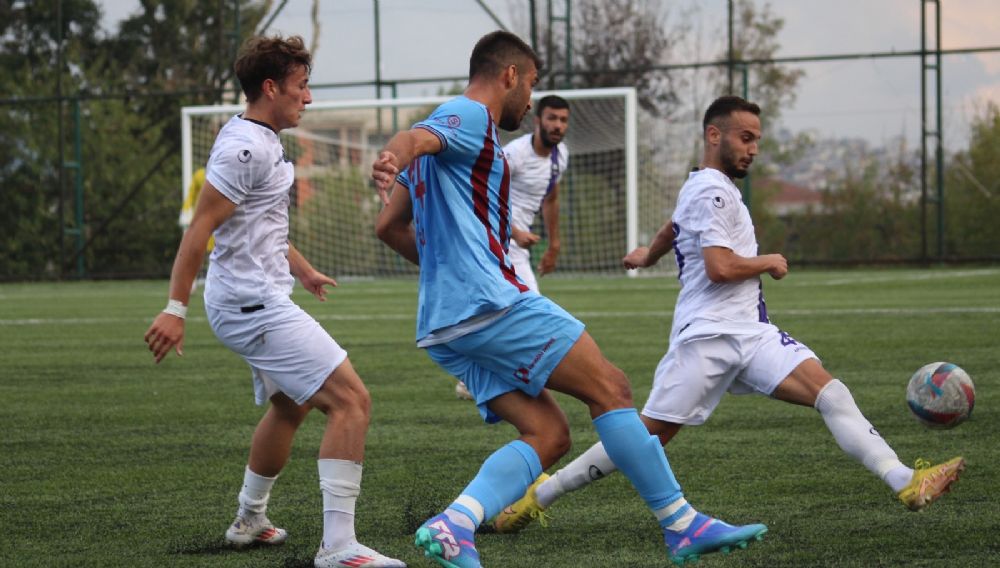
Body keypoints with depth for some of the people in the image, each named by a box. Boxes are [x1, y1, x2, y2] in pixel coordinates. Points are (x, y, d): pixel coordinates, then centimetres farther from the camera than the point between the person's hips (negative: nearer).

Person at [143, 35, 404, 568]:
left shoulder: (260, 140, 13)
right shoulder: (245, 148, -18)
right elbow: (199, 228, -20)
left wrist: (302, 269, 38)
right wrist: (175, 308, -21)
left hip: (257, 300, 11)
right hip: (254, 304, -11)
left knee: (291, 404, 29)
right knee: (351, 400, -17)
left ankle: (249, 520, 44)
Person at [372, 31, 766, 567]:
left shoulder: (449, 129, 26)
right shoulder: (468, 116, -1)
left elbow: (389, 227, 28)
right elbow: (413, 138, -25)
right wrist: (389, 161, -48)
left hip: (444, 323, 10)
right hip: (492, 299, -10)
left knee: (547, 434, 2)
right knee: (610, 388, -5)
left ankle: (452, 525, -18)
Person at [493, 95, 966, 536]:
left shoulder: (707, 187, 22)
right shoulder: (711, 190, -10)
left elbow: (671, 228, 43)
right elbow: (720, 267, -21)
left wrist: (647, 256, 63)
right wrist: (770, 262, -4)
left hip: (750, 335, 9)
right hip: (708, 337, -9)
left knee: (830, 392, -11)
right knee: (648, 436, -6)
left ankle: (907, 485, -22)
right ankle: (538, 496, 7)